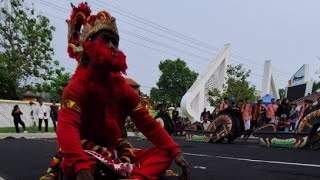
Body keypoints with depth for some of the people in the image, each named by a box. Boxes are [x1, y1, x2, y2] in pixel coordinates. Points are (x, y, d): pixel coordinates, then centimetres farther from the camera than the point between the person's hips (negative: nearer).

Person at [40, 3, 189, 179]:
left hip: (114, 151, 6)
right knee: (72, 165, -40)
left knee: (164, 153, -10)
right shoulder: (78, 85, -13)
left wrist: (175, 151, -10)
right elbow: (67, 126, -31)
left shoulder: (122, 87, 4)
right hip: (85, 152, -5)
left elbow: (148, 123, 1)